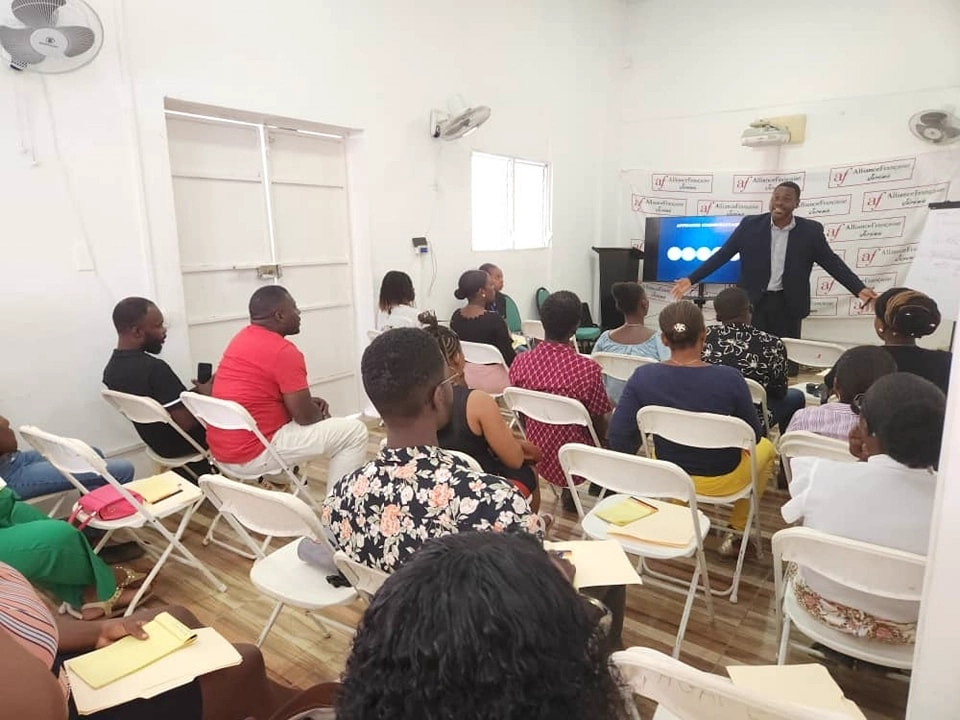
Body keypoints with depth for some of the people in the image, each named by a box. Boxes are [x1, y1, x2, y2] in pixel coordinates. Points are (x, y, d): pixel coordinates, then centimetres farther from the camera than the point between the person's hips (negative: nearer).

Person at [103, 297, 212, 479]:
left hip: (158, 443, 8)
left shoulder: (111, 369, -4)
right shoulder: (154, 368, -32)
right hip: (181, 446, -8)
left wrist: (195, 392, 6)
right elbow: (185, 422, -29)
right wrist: (205, 394, -13)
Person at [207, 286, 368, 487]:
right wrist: (323, 416, 7)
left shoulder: (243, 337, 9)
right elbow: (305, 416, -15)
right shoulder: (283, 351, -18)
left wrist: (309, 402, 11)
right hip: (253, 454, -9)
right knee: (354, 431, -6)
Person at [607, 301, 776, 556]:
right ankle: (736, 532, 32)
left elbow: (619, 437, -17)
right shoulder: (729, 378, -27)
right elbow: (753, 436, -12)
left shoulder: (643, 377, -22)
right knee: (766, 448, 31)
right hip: (722, 480, -2)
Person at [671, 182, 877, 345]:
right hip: (753, 302, 0)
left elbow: (832, 262, 2)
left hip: (788, 305, 1)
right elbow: (722, 254, 0)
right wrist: (691, 279, -7)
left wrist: (860, 289, -10)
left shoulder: (810, 230, -1)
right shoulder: (750, 225, -2)